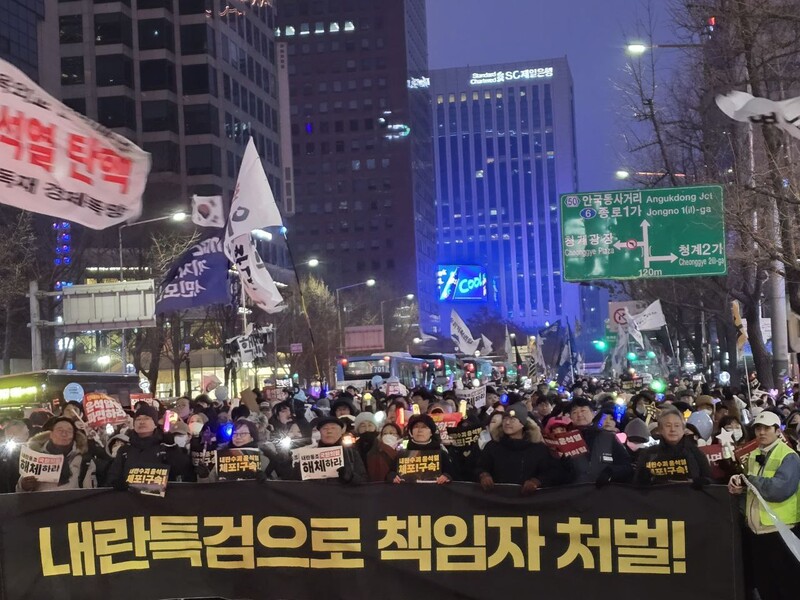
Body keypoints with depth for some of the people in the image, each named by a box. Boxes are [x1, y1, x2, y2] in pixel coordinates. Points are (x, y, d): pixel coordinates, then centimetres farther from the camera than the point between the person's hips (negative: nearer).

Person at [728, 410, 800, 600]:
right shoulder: (754, 456, 12)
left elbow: (779, 489, -26)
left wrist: (746, 480, -17)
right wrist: (739, 484, -7)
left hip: (780, 532, -7)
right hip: (756, 531, 7)